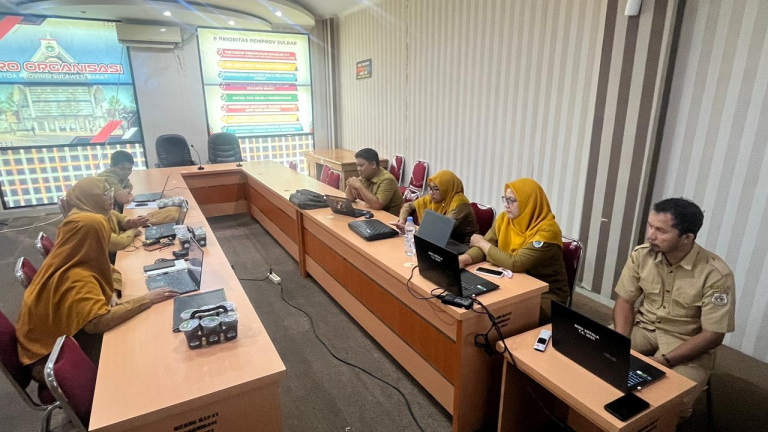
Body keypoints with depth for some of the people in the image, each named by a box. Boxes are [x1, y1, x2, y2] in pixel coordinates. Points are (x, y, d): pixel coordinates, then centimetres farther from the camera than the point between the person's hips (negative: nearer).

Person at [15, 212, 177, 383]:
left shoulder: (63, 260, -5)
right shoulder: (76, 278, -32)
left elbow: (110, 272, 6)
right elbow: (98, 323, -43)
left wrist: (109, 296, -14)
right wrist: (147, 299, -35)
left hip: (52, 335, 8)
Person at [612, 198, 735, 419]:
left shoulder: (716, 274, -21)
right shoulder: (641, 255, -12)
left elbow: (713, 335, -16)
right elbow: (625, 302, -3)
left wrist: (663, 361, -24)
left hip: (689, 343, -3)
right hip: (644, 327, 3)